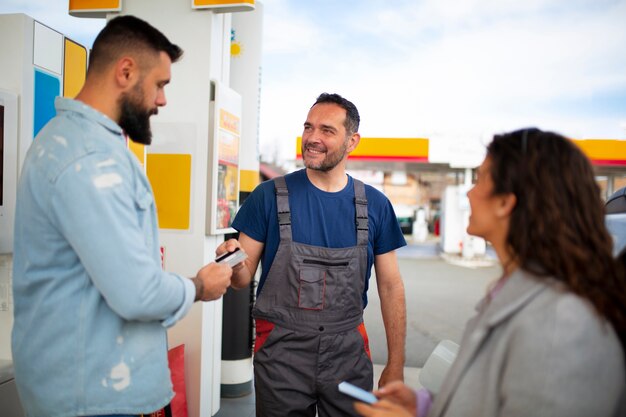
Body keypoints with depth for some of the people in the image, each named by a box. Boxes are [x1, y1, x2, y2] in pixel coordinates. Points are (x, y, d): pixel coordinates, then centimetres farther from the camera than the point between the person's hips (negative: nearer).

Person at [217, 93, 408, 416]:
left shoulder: (375, 205, 0)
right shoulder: (270, 195, -5)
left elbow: (390, 286, 4)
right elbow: (244, 277, -2)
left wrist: (395, 364, 2)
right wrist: (235, 265, -26)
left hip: (348, 350, 2)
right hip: (281, 351, -1)